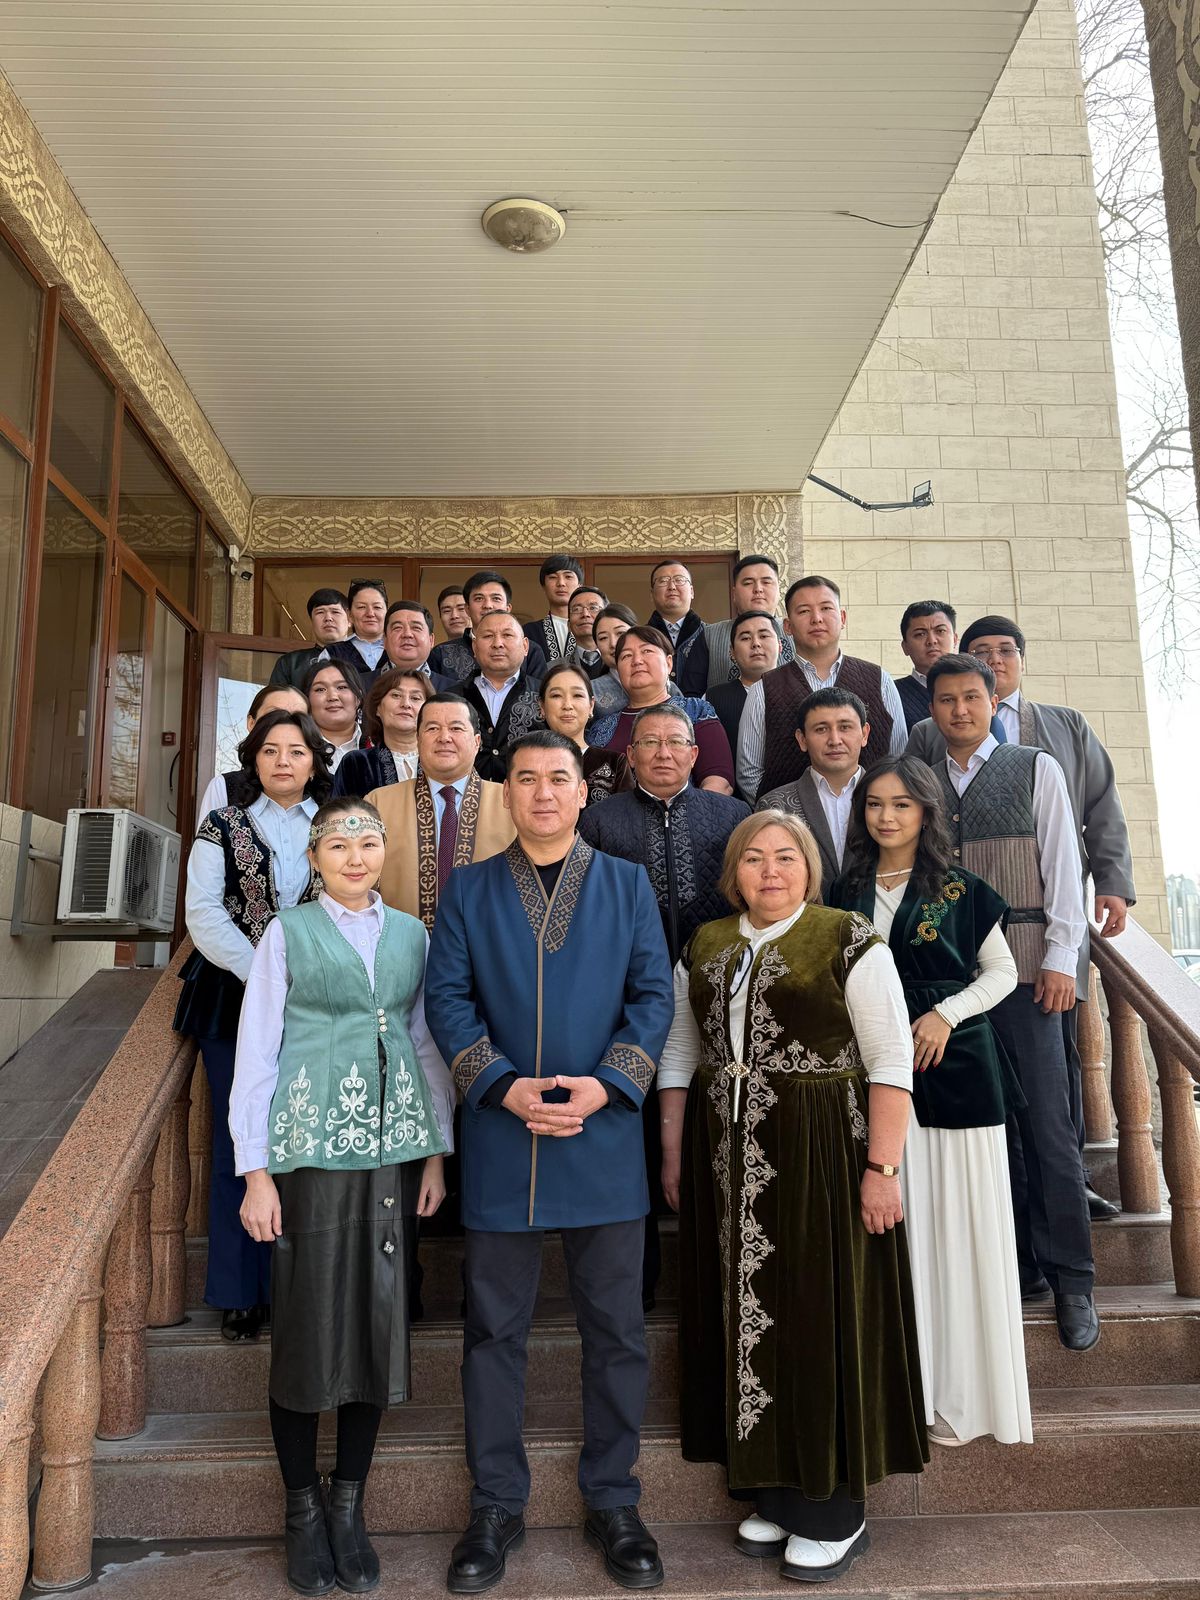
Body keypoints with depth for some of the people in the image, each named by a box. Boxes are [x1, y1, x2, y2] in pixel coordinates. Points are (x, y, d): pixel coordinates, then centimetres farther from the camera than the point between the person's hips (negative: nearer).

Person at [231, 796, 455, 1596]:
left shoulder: (412, 935, 8)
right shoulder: (288, 933, 0)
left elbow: (429, 1044, 10)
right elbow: (255, 1052, -1)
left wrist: (437, 1152, 5)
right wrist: (256, 1172, -5)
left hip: (393, 1146, 3)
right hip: (311, 1147, -2)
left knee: (379, 1318, 7)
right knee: (307, 1322, 4)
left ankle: (349, 1506, 25)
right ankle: (303, 1510, 24)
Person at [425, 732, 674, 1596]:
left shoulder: (627, 884, 5)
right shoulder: (468, 889, 5)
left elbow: (653, 995, 0)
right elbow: (447, 997, -1)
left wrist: (606, 1086, -13)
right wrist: (505, 1087, -13)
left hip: (604, 1135, 0)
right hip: (500, 1137, 1)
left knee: (616, 1325, 10)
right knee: (495, 1328, 11)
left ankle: (614, 1502, 29)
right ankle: (497, 1506, 29)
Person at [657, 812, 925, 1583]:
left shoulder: (850, 941, -7)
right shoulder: (704, 948, 8)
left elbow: (892, 1062, -10)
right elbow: (679, 1055, 12)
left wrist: (883, 1167, -15)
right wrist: (673, 1154, 10)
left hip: (819, 1159, -5)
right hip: (728, 1163, 5)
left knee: (821, 1319, 5)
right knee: (746, 1321, 12)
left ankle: (835, 1513, 23)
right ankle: (773, 1494, 30)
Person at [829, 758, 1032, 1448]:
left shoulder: (963, 891, 1)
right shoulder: (846, 893, 9)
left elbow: (1001, 972, 3)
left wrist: (947, 1013, -10)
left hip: (955, 1066, -2)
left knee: (961, 1224, 2)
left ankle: (963, 1390, 17)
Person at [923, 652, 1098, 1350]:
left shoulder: (1037, 768, 4)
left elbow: (1062, 865, 1)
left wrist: (1060, 959, -5)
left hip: (1026, 968, -2)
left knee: (1048, 1126, -1)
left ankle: (1071, 1278, 11)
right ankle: (1021, 1265, 19)